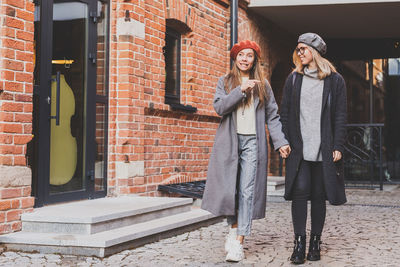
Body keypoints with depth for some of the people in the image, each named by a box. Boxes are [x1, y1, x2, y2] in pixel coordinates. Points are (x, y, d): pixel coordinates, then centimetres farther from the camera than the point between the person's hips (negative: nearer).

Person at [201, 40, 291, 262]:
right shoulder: (225, 82, 12)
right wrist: (241, 90, -13)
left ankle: (238, 242, -7)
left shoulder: (262, 85, 14)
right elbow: (219, 107, -5)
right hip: (229, 141, 0)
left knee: (247, 191, -7)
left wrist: (281, 142, 1)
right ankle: (233, 227, 23)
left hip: (253, 142, 0)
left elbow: (272, 116, 11)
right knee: (228, 188, -1)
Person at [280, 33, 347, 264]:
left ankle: (316, 242, 14)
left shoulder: (335, 80, 5)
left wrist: (337, 147, -5)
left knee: (319, 195, 4)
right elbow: (285, 113, 10)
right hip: (299, 148, 1)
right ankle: (300, 243, -4)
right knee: (300, 191, -9)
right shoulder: (294, 79, 11)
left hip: (324, 149, -1)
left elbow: (340, 117, 2)